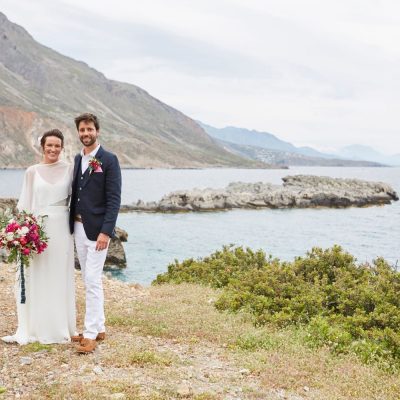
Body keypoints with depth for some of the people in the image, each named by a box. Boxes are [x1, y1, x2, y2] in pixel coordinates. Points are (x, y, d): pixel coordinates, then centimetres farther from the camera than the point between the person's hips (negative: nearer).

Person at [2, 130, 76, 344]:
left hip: (61, 228, 0)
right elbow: (25, 203, 3)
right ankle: (36, 327, 14)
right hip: (37, 228, 0)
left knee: (59, 277, 6)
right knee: (36, 277, 4)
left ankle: (60, 326, 17)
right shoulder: (32, 171, 4)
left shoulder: (68, 169, 4)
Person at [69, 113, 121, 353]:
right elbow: (76, 193, 15)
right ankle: (99, 328, 22)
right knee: (90, 281, 12)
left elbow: (114, 199, -13)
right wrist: (72, 224, 9)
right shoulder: (78, 159, 12)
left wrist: (106, 232, -20)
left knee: (93, 280, -8)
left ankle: (91, 334, -1)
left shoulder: (109, 160, -8)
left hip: (97, 229, -7)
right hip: (78, 227, 7)